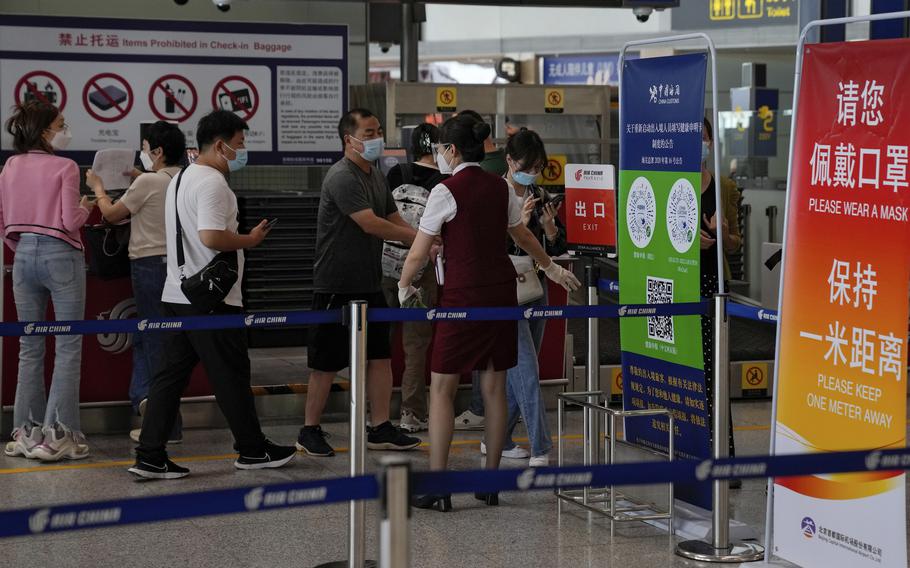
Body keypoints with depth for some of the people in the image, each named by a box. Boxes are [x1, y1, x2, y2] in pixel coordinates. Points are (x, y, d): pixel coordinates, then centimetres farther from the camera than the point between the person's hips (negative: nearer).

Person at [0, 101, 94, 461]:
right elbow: (70, 222, -13)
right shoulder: (64, 167, -11)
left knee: (30, 348, 11)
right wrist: (86, 207, 7)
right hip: (60, 256, -6)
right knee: (68, 348, -2)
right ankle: (58, 434, -6)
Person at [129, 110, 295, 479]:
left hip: (176, 295, 9)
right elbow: (211, 236, -26)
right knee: (231, 376, 3)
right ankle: (252, 450, 15)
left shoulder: (180, 179, 18)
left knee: (170, 375, 6)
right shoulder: (213, 183, -15)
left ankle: (150, 457, 2)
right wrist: (250, 240, -12)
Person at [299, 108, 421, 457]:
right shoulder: (342, 177, -16)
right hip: (337, 286, -9)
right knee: (327, 362, 0)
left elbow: (395, 222, 14)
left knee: (380, 356, 7)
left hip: (370, 284, 9)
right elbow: (371, 224, -24)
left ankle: (381, 430, 14)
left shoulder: (376, 176, 14)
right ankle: (310, 432, 10)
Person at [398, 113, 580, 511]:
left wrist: (404, 286, 13)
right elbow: (522, 236, 24)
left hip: (463, 295, -6)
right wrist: (551, 267, 41)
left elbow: (418, 253, -5)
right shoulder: (499, 187, 9)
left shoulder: (446, 191, -10)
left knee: (441, 388, 0)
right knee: (494, 388, 11)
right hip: (502, 292, 6)